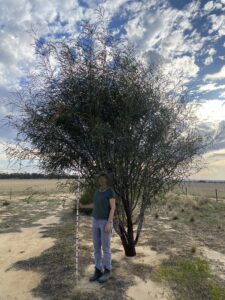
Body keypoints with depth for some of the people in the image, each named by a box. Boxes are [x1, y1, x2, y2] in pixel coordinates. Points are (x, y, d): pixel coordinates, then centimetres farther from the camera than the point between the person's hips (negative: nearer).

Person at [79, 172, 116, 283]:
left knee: (105, 248, 3)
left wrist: (109, 223, -22)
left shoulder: (111, 191, -14)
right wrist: (83, 206, 16)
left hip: (106, 221, -6)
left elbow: (113, 207, -16)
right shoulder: (97, 191, 7)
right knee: (96, 247, 11)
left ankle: (107, 272, 21)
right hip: (96, 220, 7)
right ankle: (98, 271, 25)